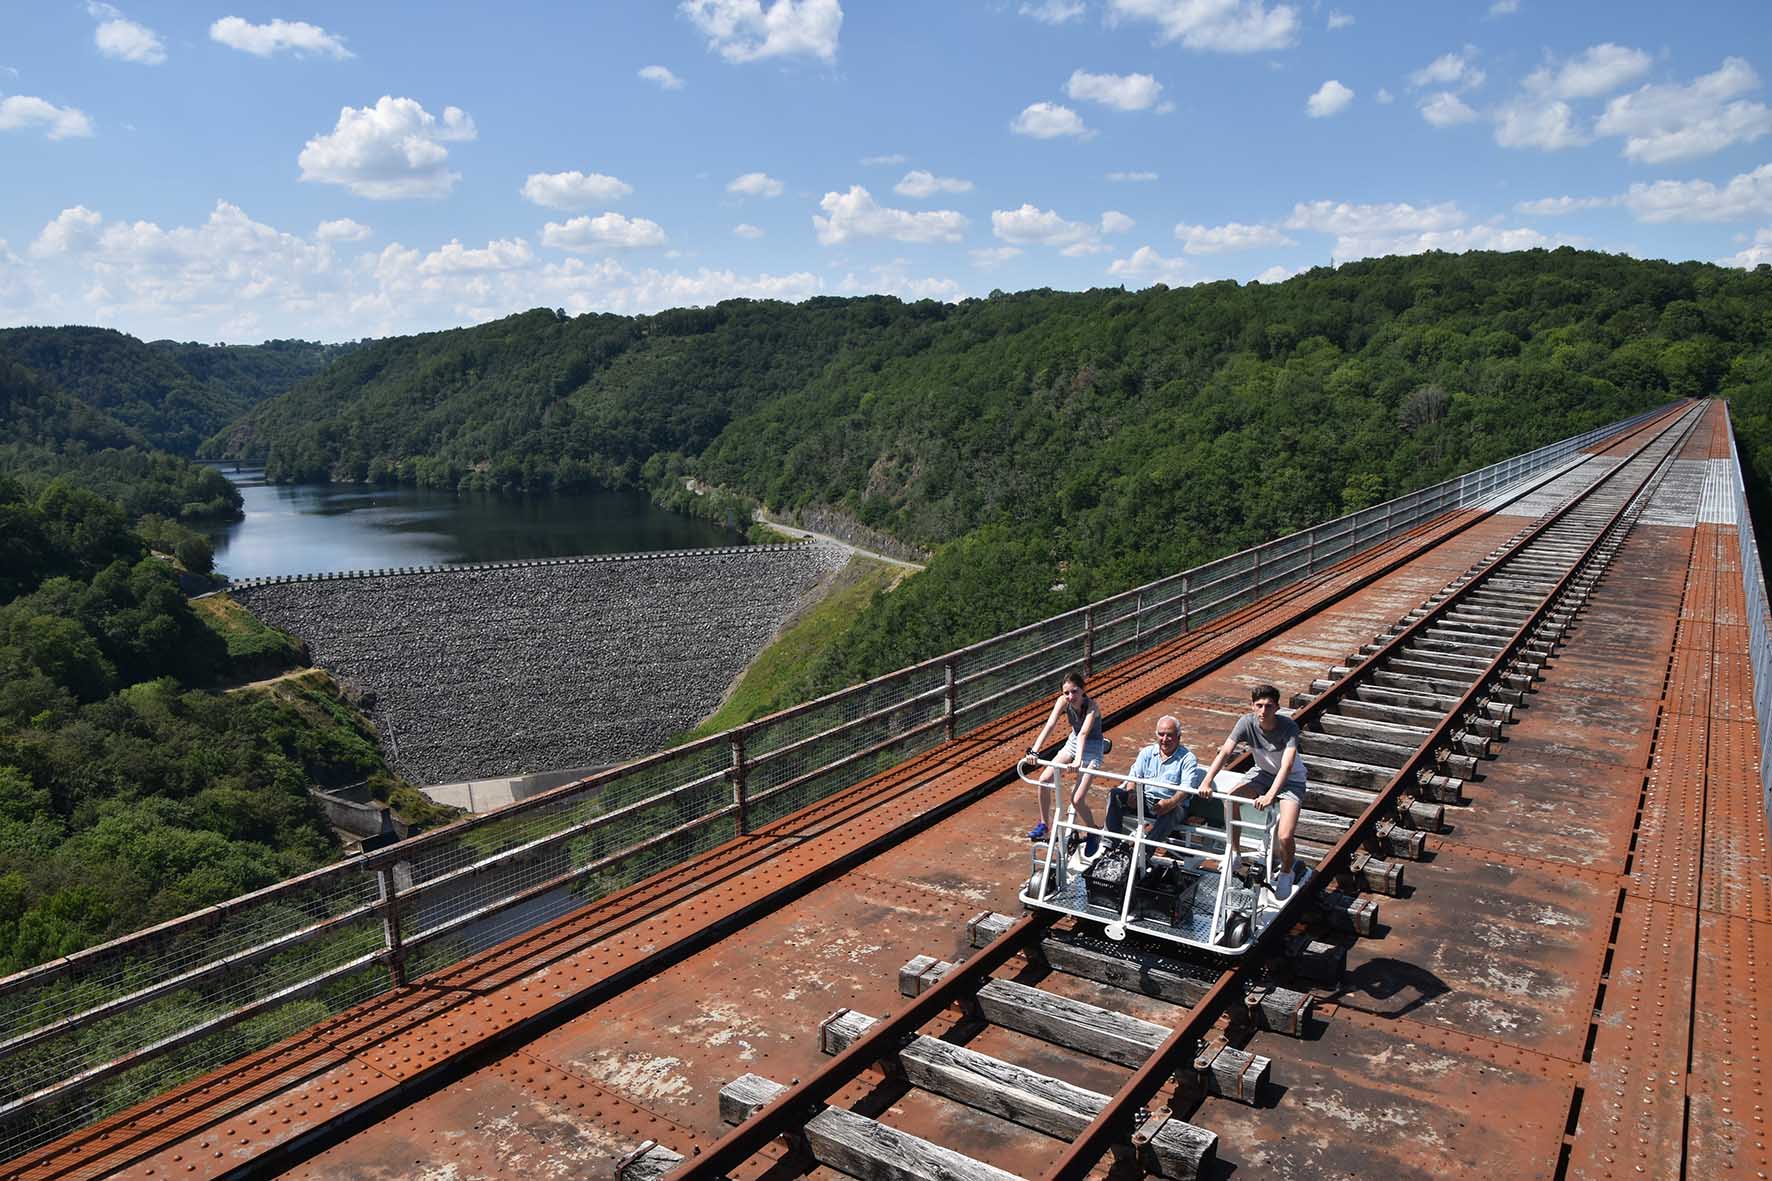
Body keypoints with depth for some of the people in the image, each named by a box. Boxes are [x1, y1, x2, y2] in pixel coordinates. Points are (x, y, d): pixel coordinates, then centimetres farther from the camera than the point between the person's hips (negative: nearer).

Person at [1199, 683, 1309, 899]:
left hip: (1291, 779, -4)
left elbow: (1286, 766, -39)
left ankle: (1286, 873, 14)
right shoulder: (1247, 722, -20)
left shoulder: (1289, 727, -30)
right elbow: (1225, 752, -25)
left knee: (1284, 836, -20)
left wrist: (1270, 795, -52)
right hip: (1263, 772, 4)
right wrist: (1207, 782, -37)